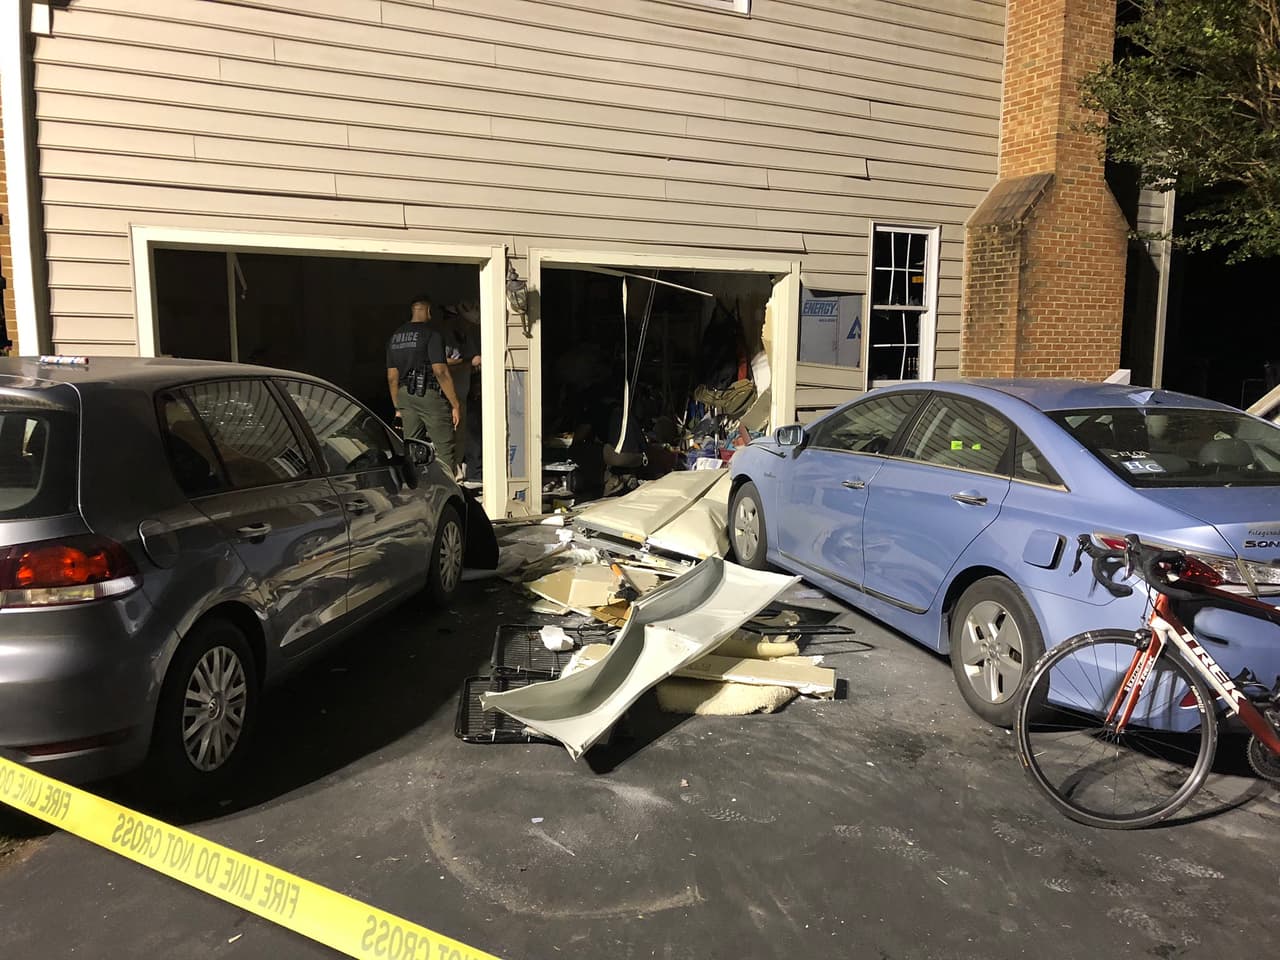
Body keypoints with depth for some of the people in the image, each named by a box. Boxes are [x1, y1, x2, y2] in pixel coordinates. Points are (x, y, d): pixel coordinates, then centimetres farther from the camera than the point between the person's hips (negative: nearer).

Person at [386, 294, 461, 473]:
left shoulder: (395, 336, 13)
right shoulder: (432, 332, -8)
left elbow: (392, 377, 15)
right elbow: (440, 372, -16)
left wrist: (398, 408, 22)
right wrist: (455, 405, -13)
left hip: (405, 397, 7)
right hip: (430, 395, -7)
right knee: (445, 451, -5)